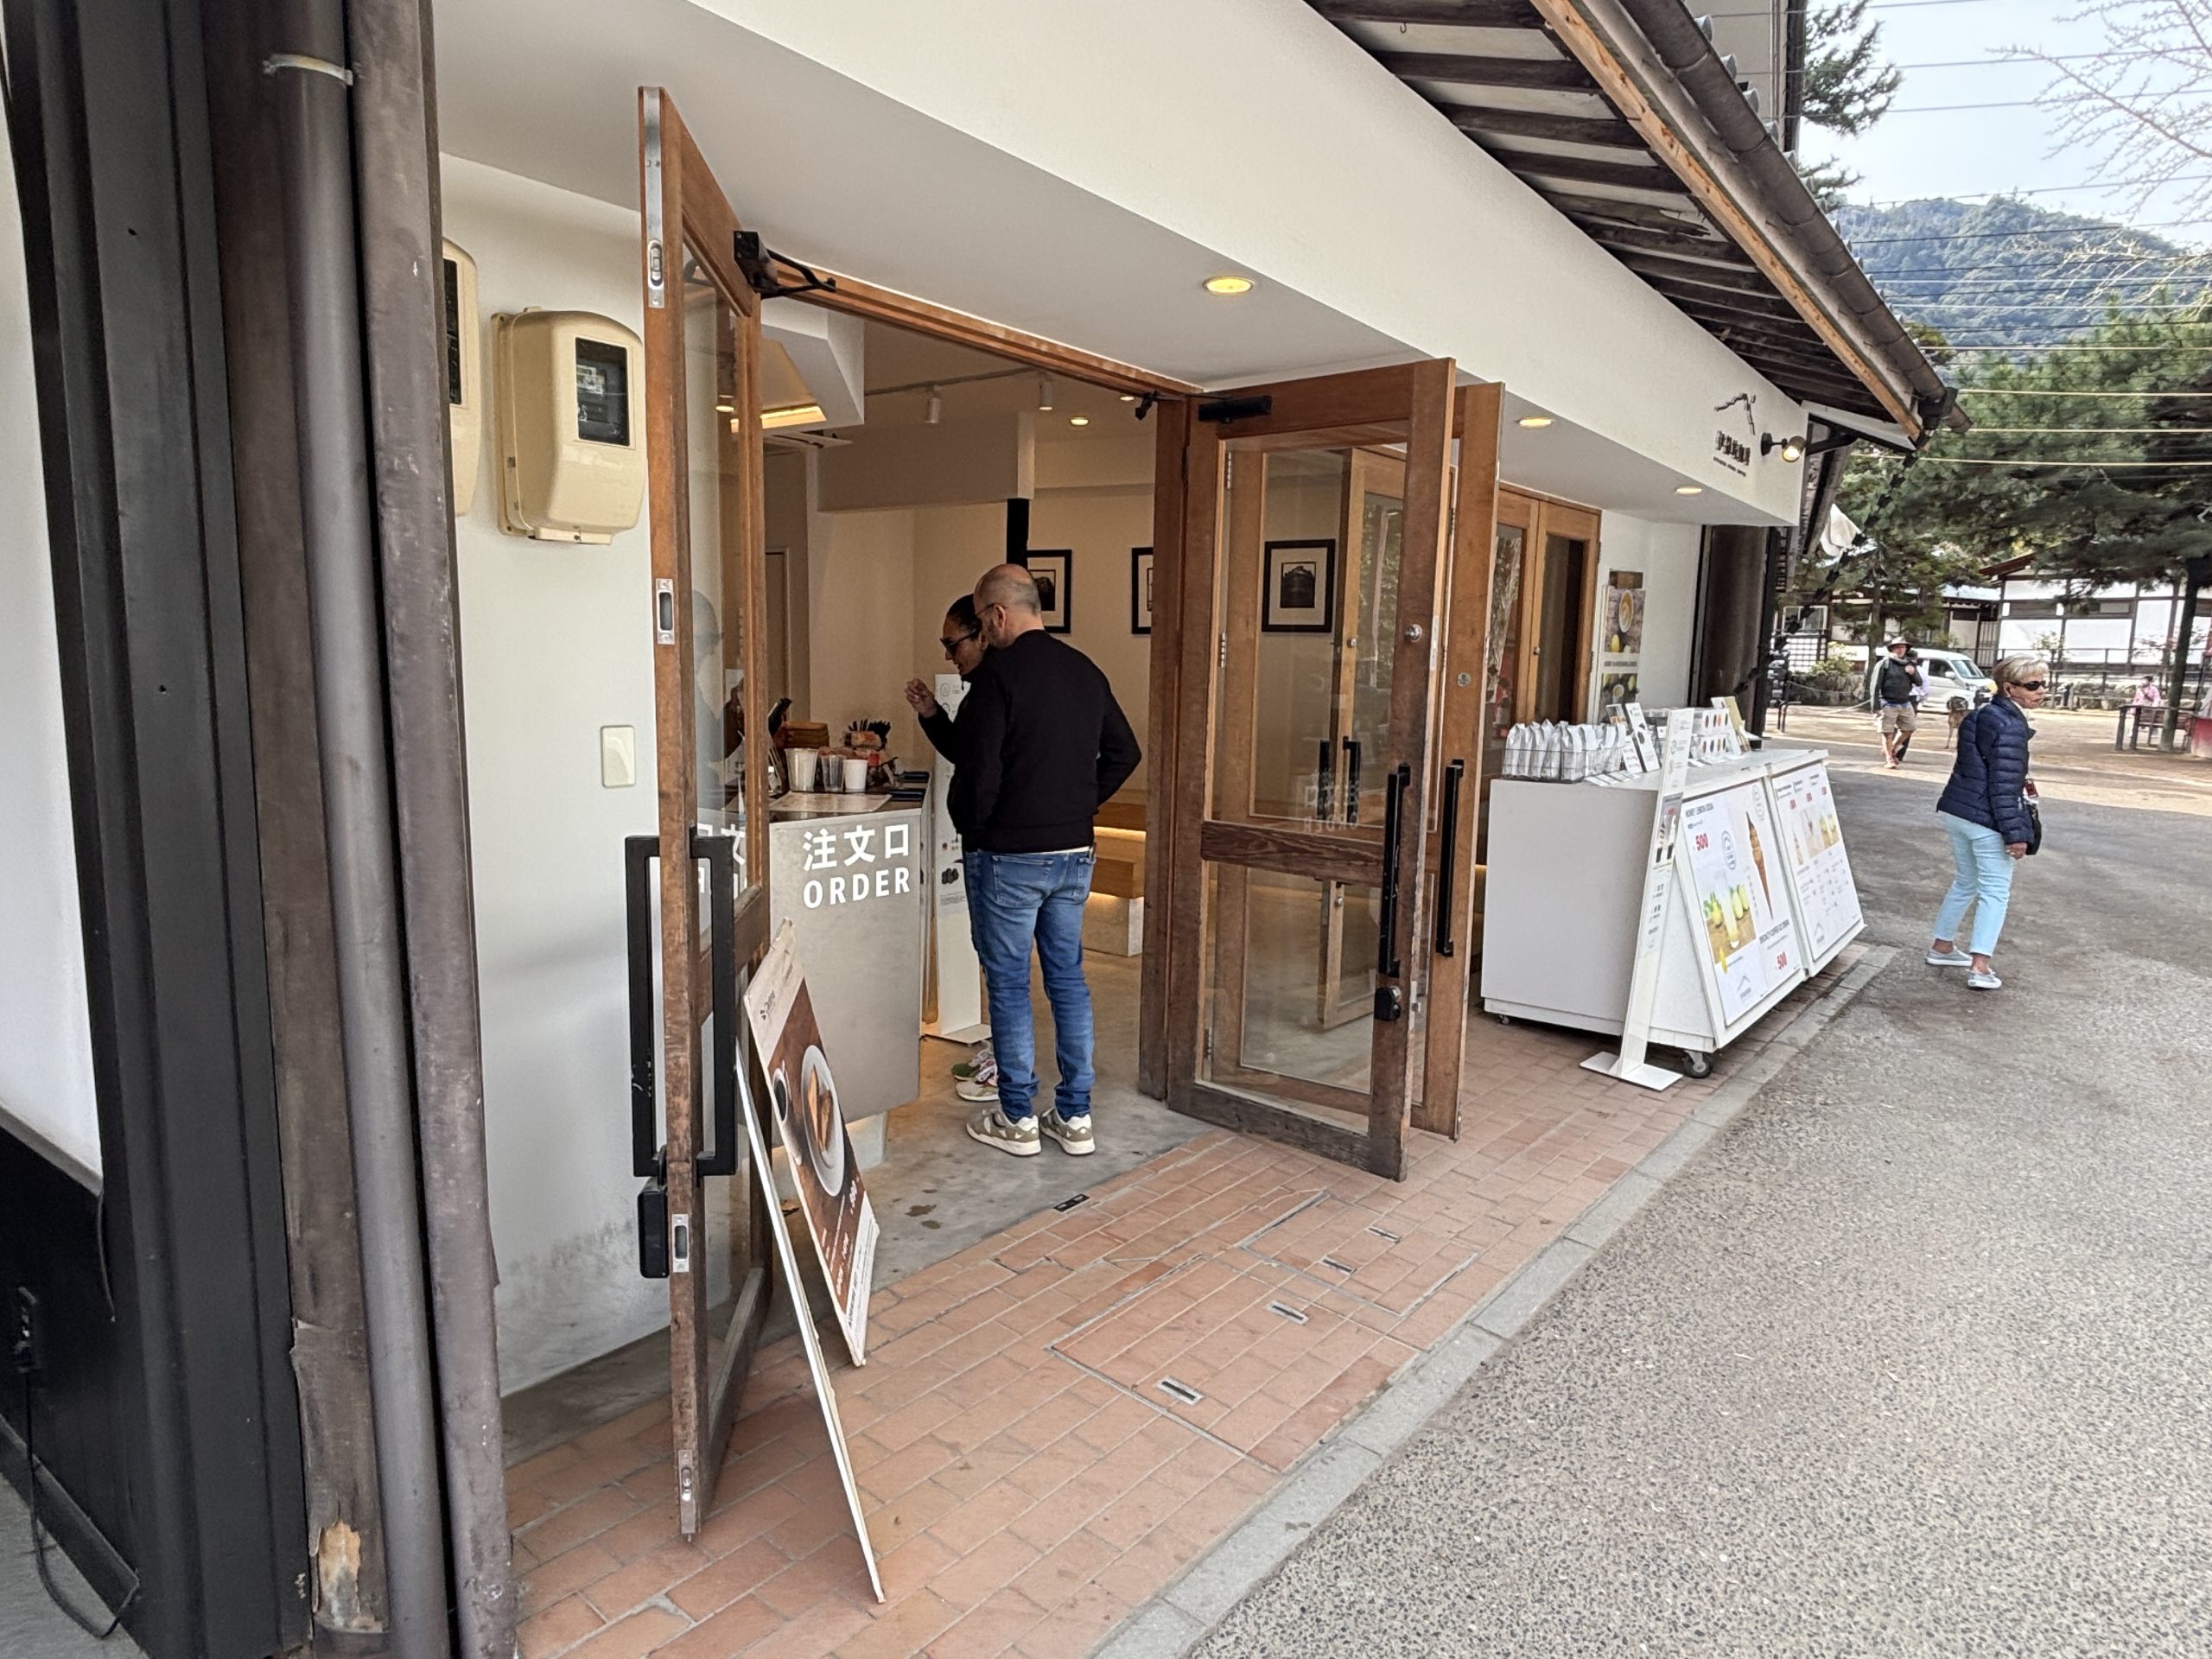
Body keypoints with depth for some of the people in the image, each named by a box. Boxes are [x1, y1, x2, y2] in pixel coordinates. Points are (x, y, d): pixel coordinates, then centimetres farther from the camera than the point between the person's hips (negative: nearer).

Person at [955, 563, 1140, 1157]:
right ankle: (1075, 1118, 19)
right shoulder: (1086, 671, 8)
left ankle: (1018, 1120, 14)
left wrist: (971, 830, -2)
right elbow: (1125, 752, 14)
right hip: (1075, 852, 7)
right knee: (1068, 978, 12)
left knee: (1008, 983, 5)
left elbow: (980, 772, -18)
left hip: (1009, 856, -6)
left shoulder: (999, 673, -14)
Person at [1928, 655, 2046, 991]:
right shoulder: (2011, 726, -18)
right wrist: (2015, 834, -17)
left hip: (1955, 811, 9)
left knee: (1966, 883, 22)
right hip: (1986, 820, -9)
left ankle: (1942, 947, 30)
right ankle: (1980, 967, -1)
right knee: (1995, 892, 1)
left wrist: (2020, 782, 24)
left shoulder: (1980, 715, 10)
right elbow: (2003, 786, -20)